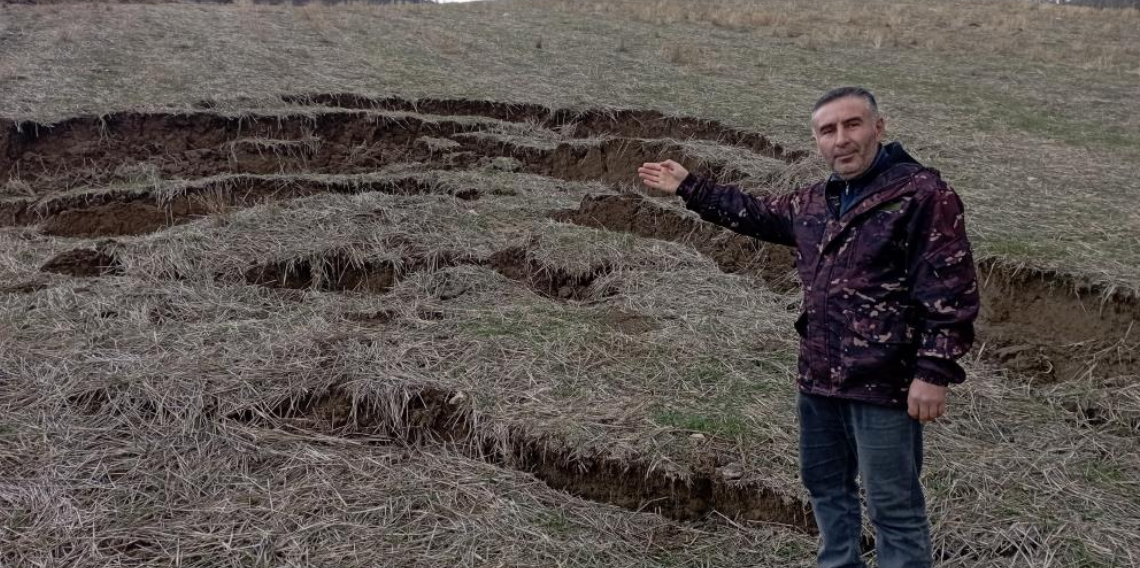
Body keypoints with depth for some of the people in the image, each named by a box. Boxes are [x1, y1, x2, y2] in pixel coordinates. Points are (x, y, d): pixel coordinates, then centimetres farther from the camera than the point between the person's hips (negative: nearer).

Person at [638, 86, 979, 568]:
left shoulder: (923, 194, -13)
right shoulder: (817, 202, 10)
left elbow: (951, 292, -16)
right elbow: (756, 214, 27)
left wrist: (933, 371, -21)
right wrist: (688, 187, 27)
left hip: (884, 383, -8)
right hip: (819, 376, 8)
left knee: (893, 505, 3)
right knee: (825, 484, 22)